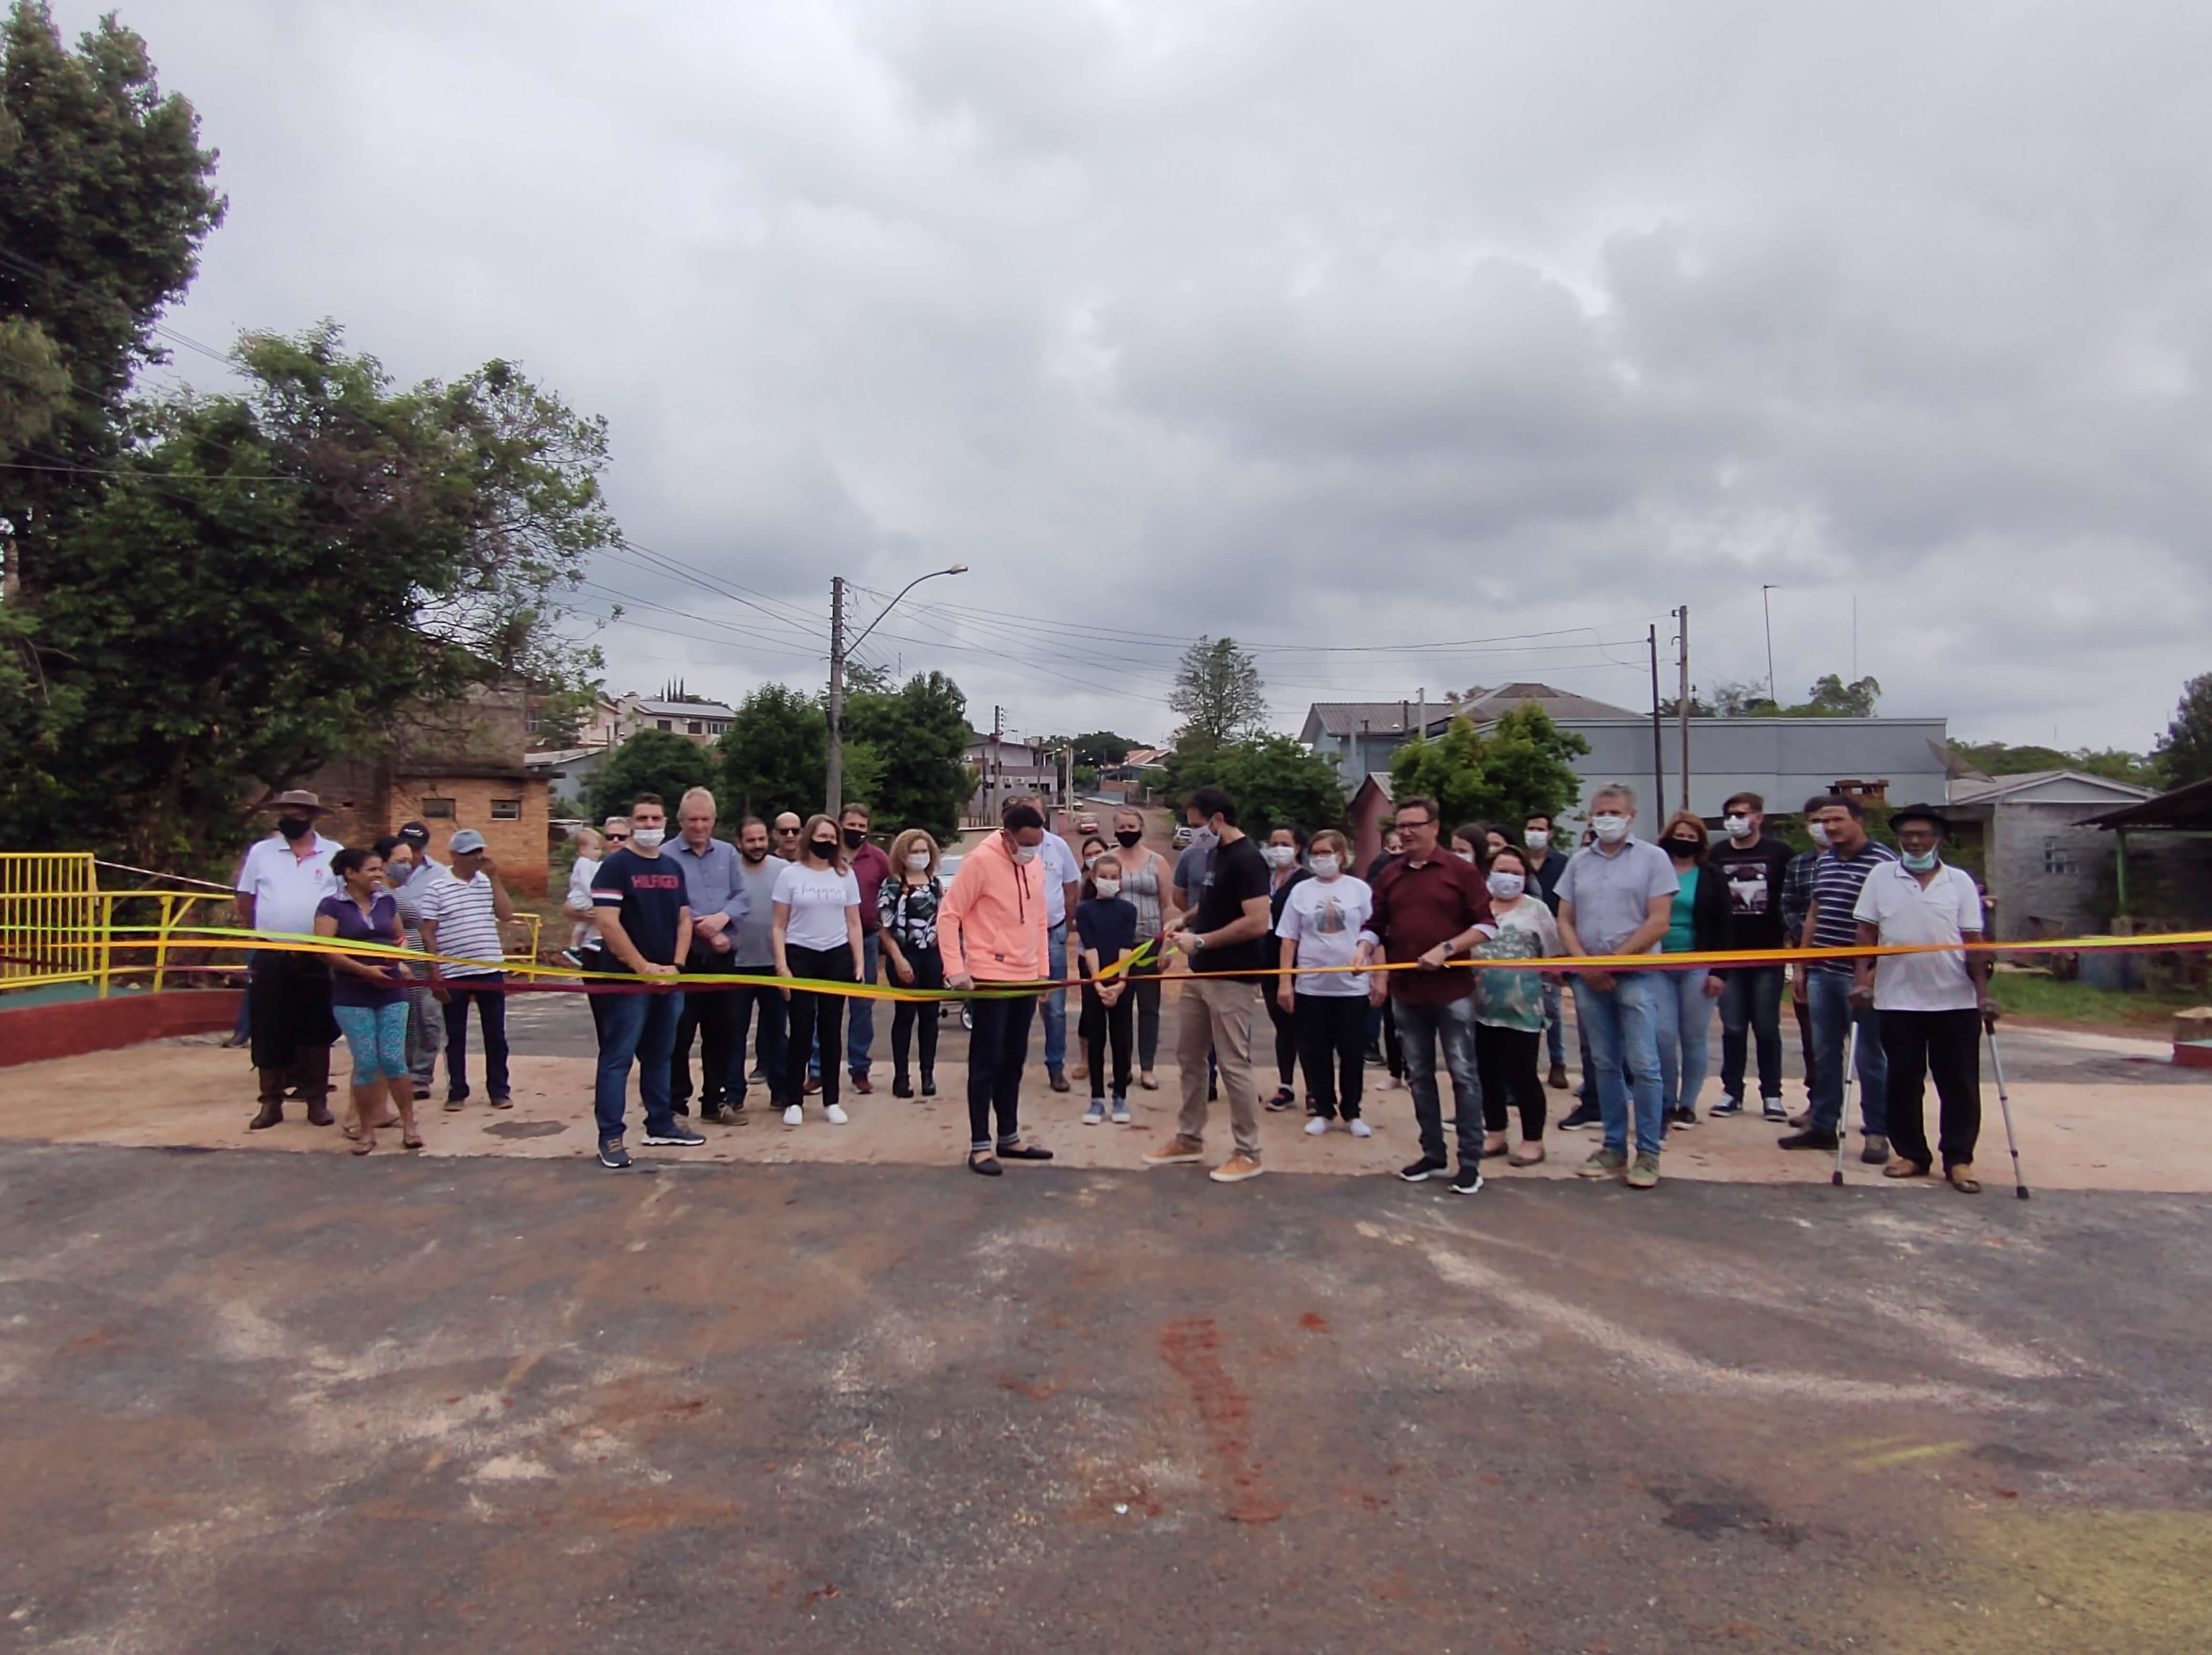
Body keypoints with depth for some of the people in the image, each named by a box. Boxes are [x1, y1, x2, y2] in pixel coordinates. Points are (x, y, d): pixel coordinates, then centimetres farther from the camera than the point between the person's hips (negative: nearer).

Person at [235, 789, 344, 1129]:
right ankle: (271, 1102, 15)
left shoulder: (334, 854, 1)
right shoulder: (261, 852, 4)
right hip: (271, 958, 1)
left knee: (317, 1030, 6)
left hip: (317, 959, -1)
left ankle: (317, 1101, 15)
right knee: (269, 1031, 5)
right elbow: (245, 900, 10)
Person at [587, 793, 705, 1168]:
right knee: (618, 1058, -3)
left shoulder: (673, 869, 13)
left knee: (659, 1056, 15)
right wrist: (644, 967, -16)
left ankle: (661, 1125, 24)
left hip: (669, 979, 7)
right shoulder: (615, 866, -8)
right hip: (628, 978, -6)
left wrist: (676, 965, -1)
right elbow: (608, 924, -16)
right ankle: (610, 1137, 0)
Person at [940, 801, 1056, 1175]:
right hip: (990, 978, -7)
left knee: (1014, 1061, 14)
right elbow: (949, 916, -13)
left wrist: (1042, 969, 14)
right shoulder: (980, 861, -14)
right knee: (987, 1062, -1)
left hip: (1025, 978, 7)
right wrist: (956, 969, -18)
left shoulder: (1035, 864, 7)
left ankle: (1010, 1138, 25)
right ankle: (980, 1146, 6)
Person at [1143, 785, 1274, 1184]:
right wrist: (1187, 919, 7)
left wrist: (1200, 941, -20)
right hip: (1201, 974, 10)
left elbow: (1257, 923, -24)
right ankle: (1189, 1141, 27)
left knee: (1233, 1065, -3)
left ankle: (1249, 1154, 9)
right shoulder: (1216, 853, 12)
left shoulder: (1247, 860, -17)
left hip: (1232, 979, -10)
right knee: (1189, 1057, 15)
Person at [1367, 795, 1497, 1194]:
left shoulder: (1461, 871, -3)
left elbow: (1487, 925, -5)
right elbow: (1377, 929, 13)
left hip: (1453, 990, -4)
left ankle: (1471, 1162, 5)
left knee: (1463, 1075, 0)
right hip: (1406, 993, 4)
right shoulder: (1389, 876, 9)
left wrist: (1446, 949, -17)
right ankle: (1433, 1155, 20)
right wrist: (1378, 972, 0)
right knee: (1419, 1077, 10)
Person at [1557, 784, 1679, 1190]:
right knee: (1605, 1065, 9)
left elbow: (1658, 921, -7)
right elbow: (1565, 921, 11)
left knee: (1642, 1065, -6)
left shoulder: (1653, 858, 0)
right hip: (1589, 977, 4)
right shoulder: (1578, 862, 12)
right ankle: (1614, 1149, 17)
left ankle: (1648, 1154, 2)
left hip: (1636, 975, -4)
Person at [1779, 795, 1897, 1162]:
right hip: (1822, 972, 7)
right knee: (1824, 1054, 12)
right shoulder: (1823, 862, 14)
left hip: (1861, 977, -7)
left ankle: (1877, 1132, 11)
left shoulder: (1883, 862, -10)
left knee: (1869, 1056, 1)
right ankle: (1822, 1125, 20)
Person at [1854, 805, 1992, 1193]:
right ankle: (1911, 1154, 18)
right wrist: (1862, 979, -8)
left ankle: (1958, 1160, 12)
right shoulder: (1881, 877, 4)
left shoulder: (1960, 881, 4)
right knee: (1903, 1081, 6)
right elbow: (1866, 932, 3)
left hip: (1956, 1000, 0)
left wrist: (1983, 993, -3)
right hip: (1897, 1000, 0)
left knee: (1959, 1083, 3)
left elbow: (1973, 942, 3)